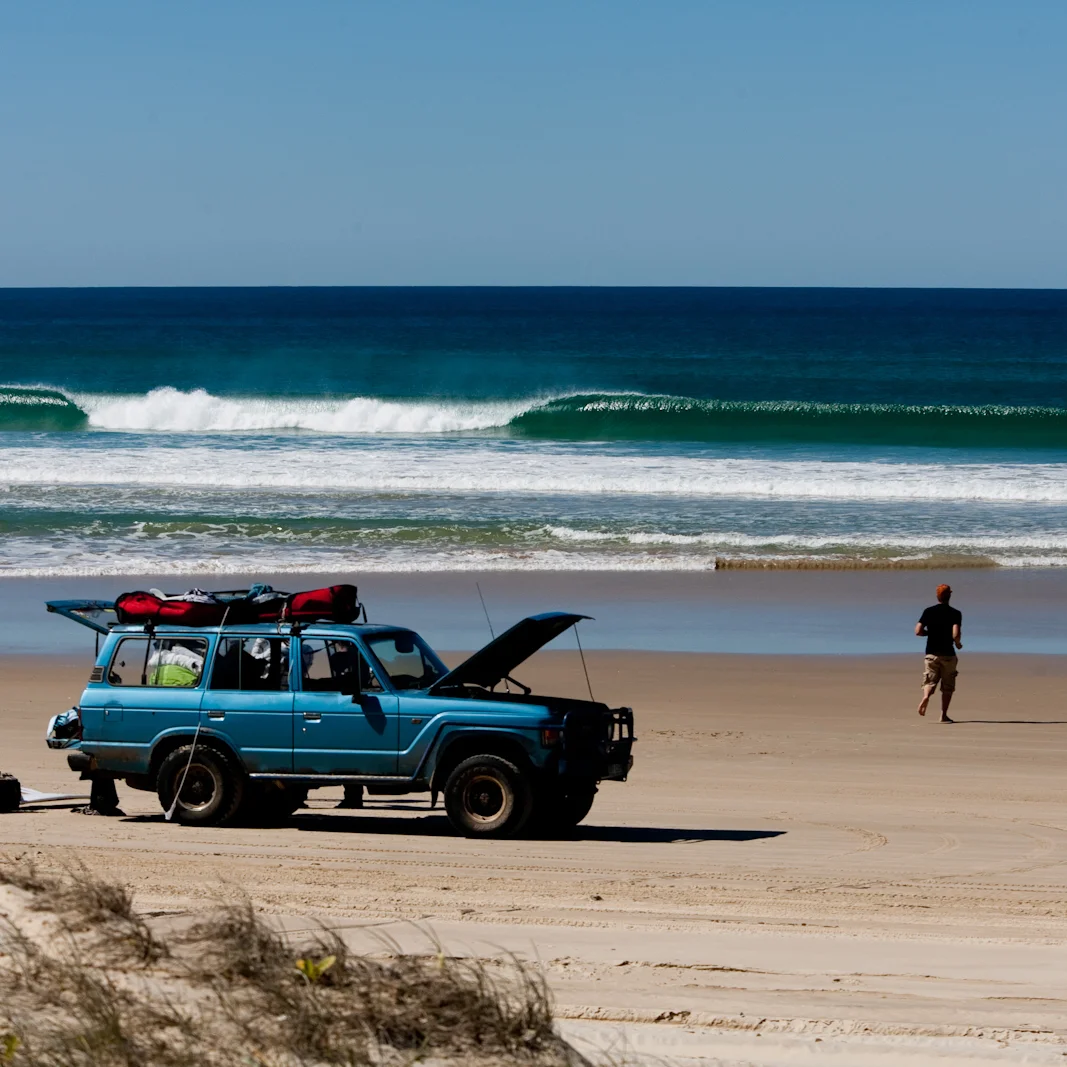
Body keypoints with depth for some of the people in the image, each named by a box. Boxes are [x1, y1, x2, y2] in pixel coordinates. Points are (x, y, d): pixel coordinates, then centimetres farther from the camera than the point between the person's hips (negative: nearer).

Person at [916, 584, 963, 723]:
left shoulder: (929, 612, 0)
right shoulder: (955, 614, -7)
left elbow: (918, 631, -5)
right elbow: (956, 634, -19)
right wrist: (958, 643, 3)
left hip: (932, 653, 1)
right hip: (948, 654, -1)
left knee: (930, 681, 8)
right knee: (947, 686, 9)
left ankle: (926, 696, -25)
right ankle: (944, 715, 8)